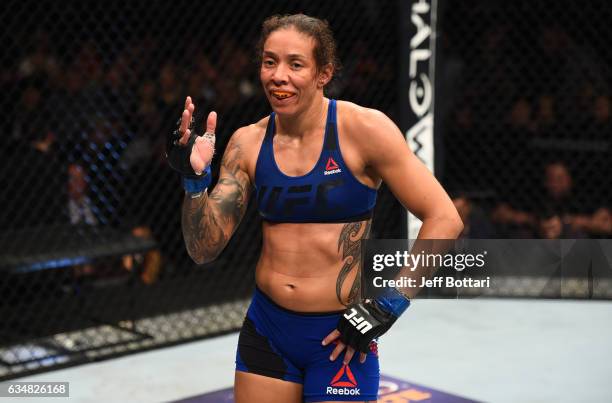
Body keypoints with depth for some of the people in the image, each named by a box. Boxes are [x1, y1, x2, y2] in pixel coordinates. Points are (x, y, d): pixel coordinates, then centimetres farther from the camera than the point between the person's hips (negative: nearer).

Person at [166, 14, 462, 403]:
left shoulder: (364, 128, -12)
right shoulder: (248, 142, 0)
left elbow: (444, 220, -12)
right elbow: (204, 250, 1)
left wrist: (386, 308, -13)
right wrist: (195, 181, -15)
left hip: (340, 334, -4)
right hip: (266, 329, 4)